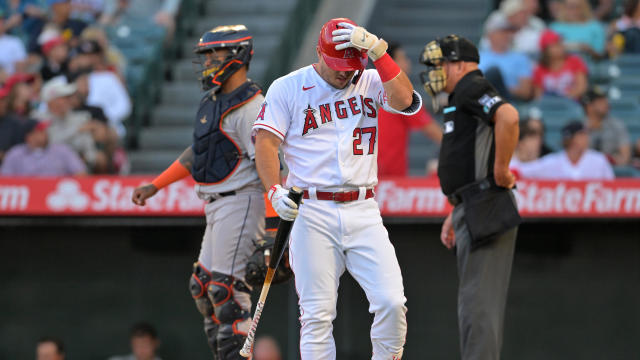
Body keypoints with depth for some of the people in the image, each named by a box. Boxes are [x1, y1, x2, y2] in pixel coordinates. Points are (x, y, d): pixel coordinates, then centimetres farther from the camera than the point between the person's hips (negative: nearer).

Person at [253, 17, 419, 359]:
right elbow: (265, 142, -1)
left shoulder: (370, 83, 10)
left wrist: (376, 49, -16)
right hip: (312, 214, -2)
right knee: (317, 315, -4)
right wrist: (275, 190, -16)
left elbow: (403, 99, -10)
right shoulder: (287, 88, 4)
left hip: (363, 213, 2)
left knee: (392, 302, -11)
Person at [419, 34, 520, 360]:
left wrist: (501, 171, -22)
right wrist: (454, 215, 24)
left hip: (484, 210, -11)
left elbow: (508, 116, -28)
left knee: (478, 300, -12)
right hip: (472, 211, 11)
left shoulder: (471, 88, -8)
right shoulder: (462, 97, 24)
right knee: (477, 301, 12)